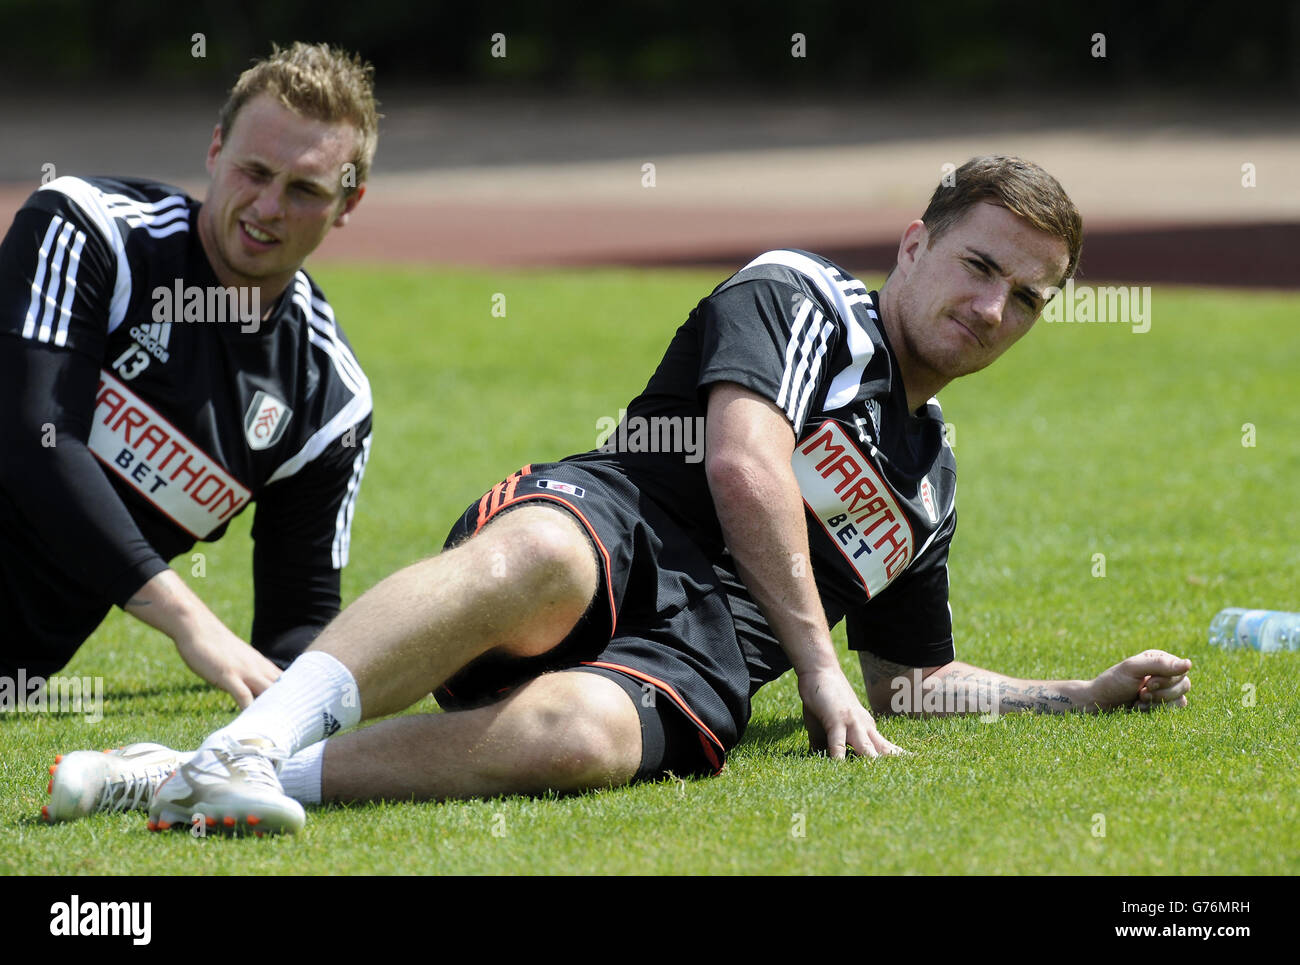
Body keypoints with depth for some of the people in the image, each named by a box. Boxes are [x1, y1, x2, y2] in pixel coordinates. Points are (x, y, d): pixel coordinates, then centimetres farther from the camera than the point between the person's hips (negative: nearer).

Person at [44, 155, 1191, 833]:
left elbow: (912, 678, 42)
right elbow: (745, 468, -4)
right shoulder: (796, 296, 12)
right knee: (535, 564, -45)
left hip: (696, 660, 3)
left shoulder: (931, 480, 33)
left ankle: (198, 783, -42)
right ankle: (249, 740, -53)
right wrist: (818, 663, -8)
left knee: (576, 736, -38)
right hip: (610, 521, -3)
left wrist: (1086, 695, 31)